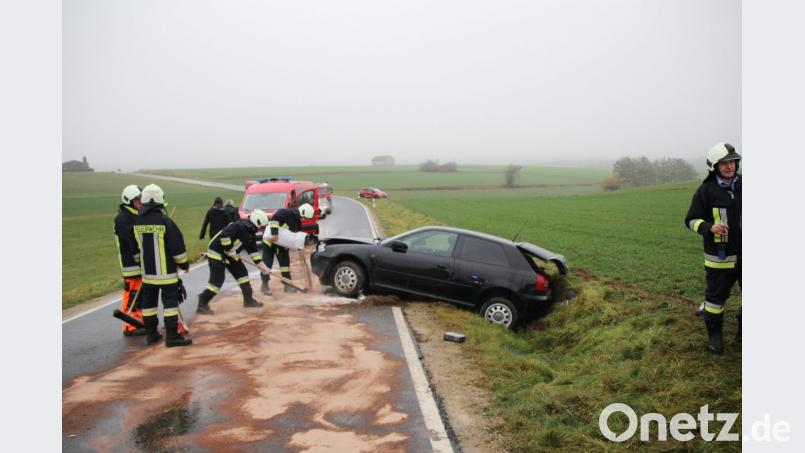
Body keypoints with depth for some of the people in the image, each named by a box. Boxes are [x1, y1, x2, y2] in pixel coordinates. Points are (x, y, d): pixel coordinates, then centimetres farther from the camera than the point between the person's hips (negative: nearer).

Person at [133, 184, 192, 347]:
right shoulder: (165, 221, -16)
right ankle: (172, 336, -2)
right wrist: (184, 263, 0)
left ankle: (151, 333, 23)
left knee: (149, 300, 15)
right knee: (170, 300, -1)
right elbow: (177, 245, -13)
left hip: (147, 271, 6)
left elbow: (137, 245, 13)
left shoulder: (137, 222, 2)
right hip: (166, 271, -6)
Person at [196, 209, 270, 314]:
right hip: (216, 253, -10)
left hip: (229, 254, 10)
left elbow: (253, 251, 10)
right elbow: (224, 236, -32)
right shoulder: (239, 226, -24)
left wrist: (263, 267, 6)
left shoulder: (250, 233, 6)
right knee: (217, 280, -12)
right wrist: (230, 251, -22)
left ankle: (248, 300, 19)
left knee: (242, 273, 10)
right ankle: (202, 305, -5)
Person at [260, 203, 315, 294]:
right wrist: (274, 233, -34)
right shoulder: (287, 213, -21)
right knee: (267, 262, -5)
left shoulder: (298, 221, 5)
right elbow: (274, 218, -30)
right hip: (270, 239, -8)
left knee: (285, 261, 5)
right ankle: (264, 285, 2)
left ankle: (287, 284, 12)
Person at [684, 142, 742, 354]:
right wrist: (709, 227, -22)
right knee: (716, 295, 6)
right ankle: (714, 335, 23)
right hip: (720, 255, -3)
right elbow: (691, 220, -5)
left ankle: (743, 331, 29)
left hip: (742, 253, 4)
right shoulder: (706, 190, -8)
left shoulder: (741, 185, 2)